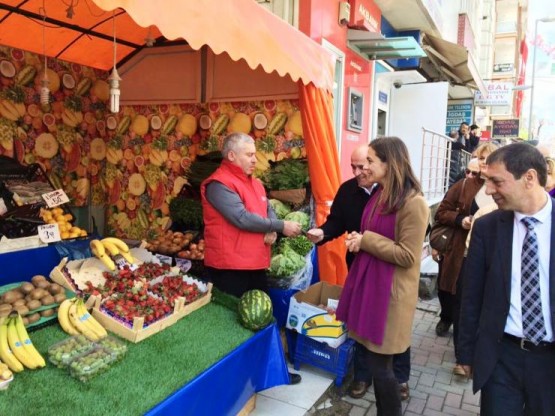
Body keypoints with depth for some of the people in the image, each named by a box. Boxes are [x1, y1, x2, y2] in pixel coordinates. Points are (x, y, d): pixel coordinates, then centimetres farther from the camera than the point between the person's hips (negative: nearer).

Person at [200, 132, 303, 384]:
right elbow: (243, 218, -23)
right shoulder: (219, 185, -15)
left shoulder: (254, 183, 14)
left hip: (256, 264, 9)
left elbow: (268, 212, 13)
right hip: (229, 267, -9)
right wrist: (281, 226, -15)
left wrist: (272, 230, -11)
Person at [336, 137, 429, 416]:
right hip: (368, 280, 8)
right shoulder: (378, 194, 9)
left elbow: (407, 256, -20)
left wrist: (365, 241, -17)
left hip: (390, 290, -8)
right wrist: (358, 240, 2)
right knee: (374, 359, 18)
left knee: (379, 364, 2)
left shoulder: (413, 203, -18)